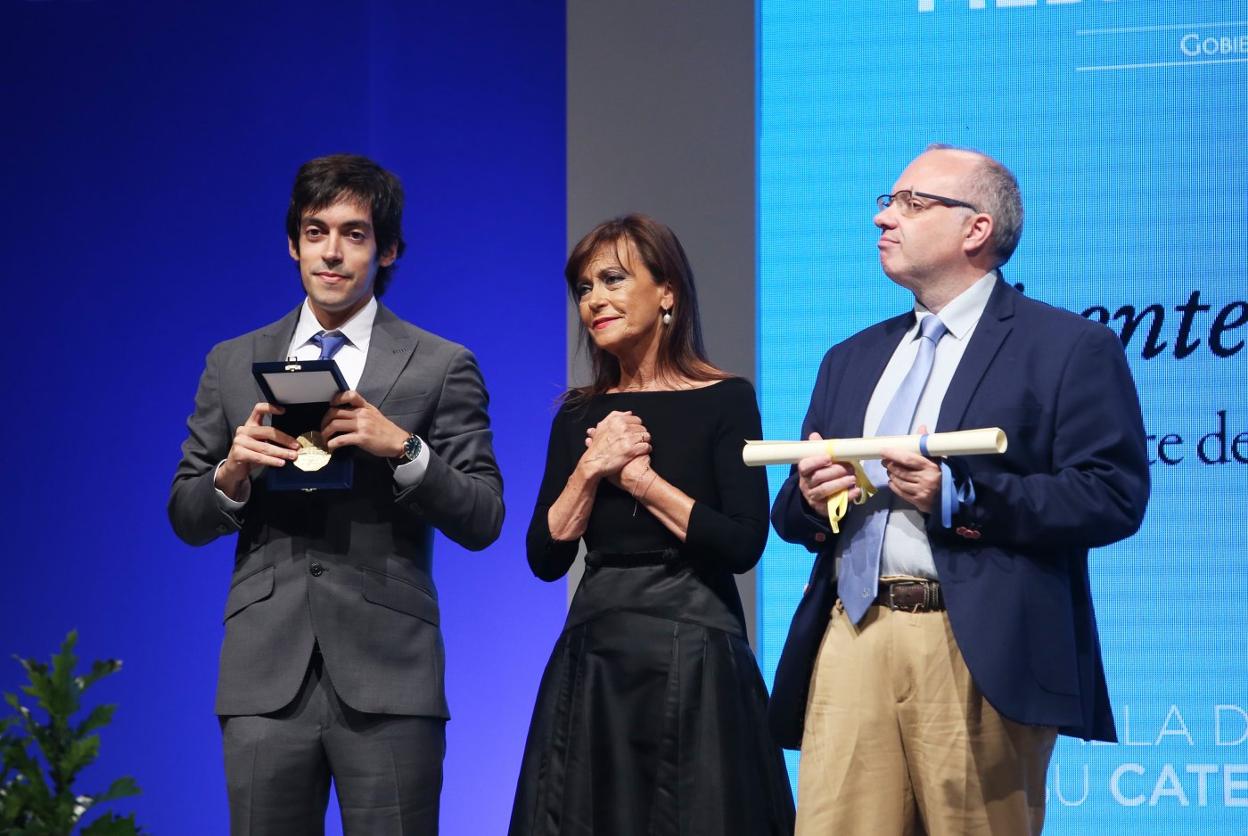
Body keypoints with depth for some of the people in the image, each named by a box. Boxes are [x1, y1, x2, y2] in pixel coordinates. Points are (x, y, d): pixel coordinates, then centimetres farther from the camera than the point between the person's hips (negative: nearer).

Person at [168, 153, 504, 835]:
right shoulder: (233, 364, 15)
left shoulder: (441, 367, 7)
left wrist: (402, 449, -14)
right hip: (267, 676, 2)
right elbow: (187, 518, 15)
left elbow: (481, 521, 2)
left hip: (386, 675, -2)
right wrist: (232, 473, -7)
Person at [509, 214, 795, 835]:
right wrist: (591, 470, -8)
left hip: (693, 657, -4)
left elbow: (744, 545, -13)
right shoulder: (580, 416, 10)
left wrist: (640, 477, -10)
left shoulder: (723, 400, -3)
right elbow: (545, 558, 5)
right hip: (593, 656, 4)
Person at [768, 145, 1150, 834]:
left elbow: (1114, 497, -9)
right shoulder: (852, 359, 23)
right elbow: (791, 516, 25)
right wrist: (808, 499, 0)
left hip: (979, 654, -5)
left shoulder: (1070, 349, 2)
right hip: (851, 642, 5)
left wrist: (961, 496, -16)